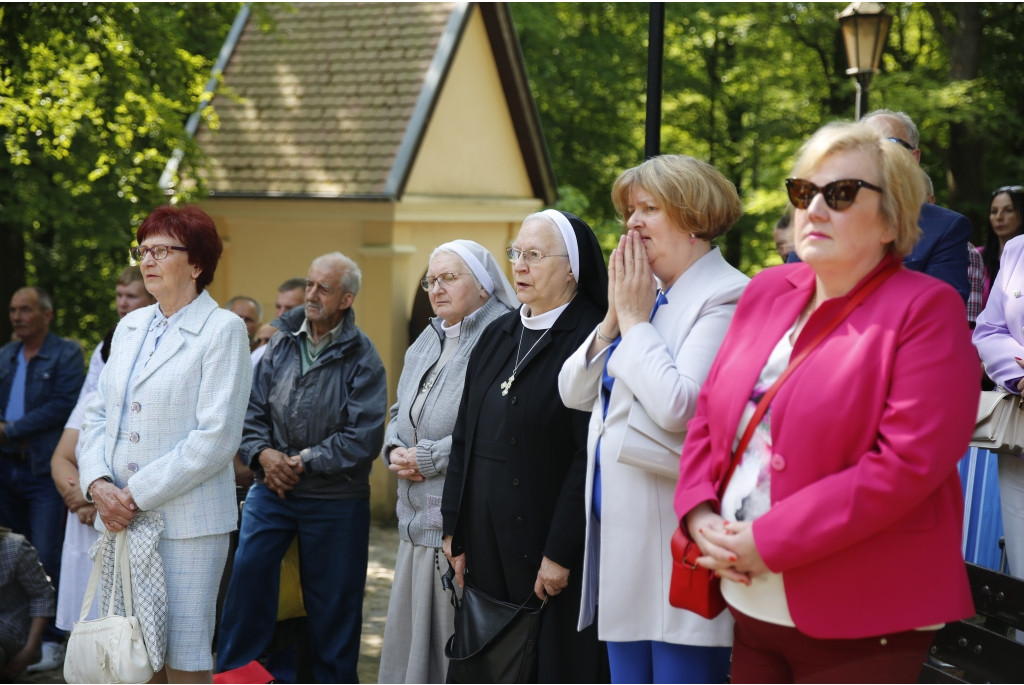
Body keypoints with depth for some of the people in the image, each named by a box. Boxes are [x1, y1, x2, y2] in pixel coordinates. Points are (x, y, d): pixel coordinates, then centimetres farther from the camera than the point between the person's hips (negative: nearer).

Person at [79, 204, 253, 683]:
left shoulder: (223, 329, -6)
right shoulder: (130, 326, 15)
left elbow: (216, 437, -14)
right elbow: (98, 415, 14)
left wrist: (137, 494, -14)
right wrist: (97, 483, -6)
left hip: (186, 521, -6)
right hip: (122, 517, 6)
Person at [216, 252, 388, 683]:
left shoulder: (361, 358, -7)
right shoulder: (282, 343, 5)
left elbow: (364, 437, -13)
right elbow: (253, 408, 7)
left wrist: (304, 462, -14)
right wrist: (263, 453, -11)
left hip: (335, 500, -3)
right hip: (271, 490, 3)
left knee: (333, 604, 7)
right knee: (246, 578, -4)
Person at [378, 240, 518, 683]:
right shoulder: (426, 343, 19)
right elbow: (402, 411, 27)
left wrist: (430, 459, -15)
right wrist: (396, 450, 5)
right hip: (420, 520, 9)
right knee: (410, 638, 13)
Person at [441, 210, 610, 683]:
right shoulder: (498, 335, 13)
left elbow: (589, 457, -16)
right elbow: (465, 438, 14)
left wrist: (561, 554, -18)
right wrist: (455, 530, 8)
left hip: (552, 555, -7)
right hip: (487, 550, 7)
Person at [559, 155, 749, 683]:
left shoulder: (725, 298, -12)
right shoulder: (647, 296, 14)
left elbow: (678, 406, -24)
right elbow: (575, 393, 13)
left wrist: (635, 319, -12)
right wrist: (615, 316, 0)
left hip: (675, 539, -9)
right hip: (623, 536, 9)